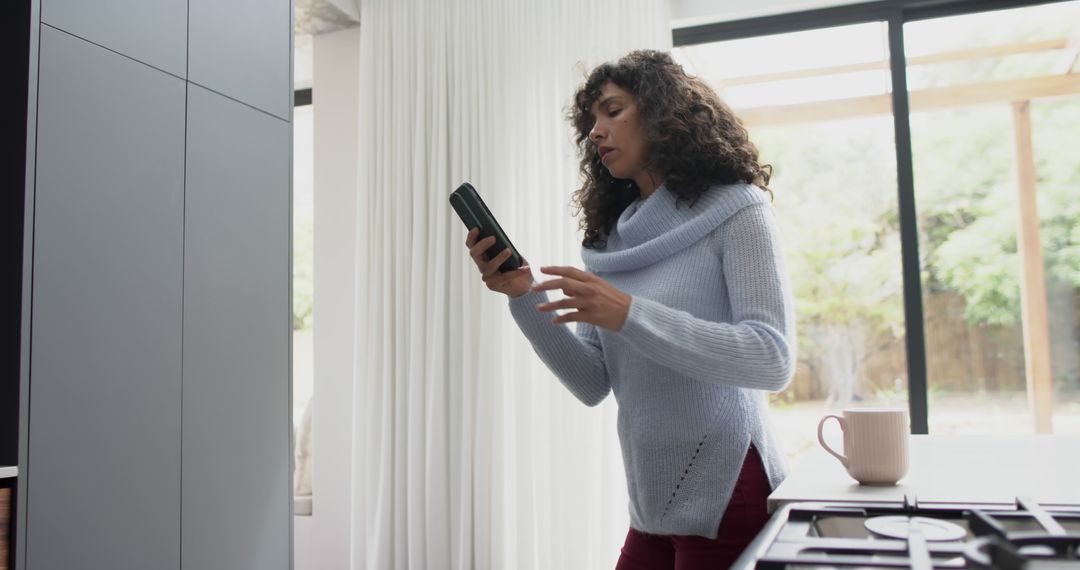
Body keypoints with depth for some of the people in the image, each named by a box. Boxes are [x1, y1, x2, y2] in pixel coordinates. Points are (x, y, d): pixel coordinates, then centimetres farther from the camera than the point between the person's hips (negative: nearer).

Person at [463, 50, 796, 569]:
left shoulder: (736, 211, -7)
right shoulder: (616, 238, 8)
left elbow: (773, 360, -18)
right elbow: (593, 385, 3)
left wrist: (628, 314, -25)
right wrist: (523, 298, -11)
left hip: (724, 497, -5)